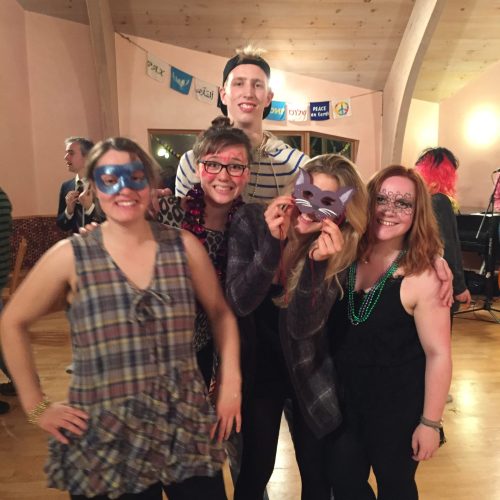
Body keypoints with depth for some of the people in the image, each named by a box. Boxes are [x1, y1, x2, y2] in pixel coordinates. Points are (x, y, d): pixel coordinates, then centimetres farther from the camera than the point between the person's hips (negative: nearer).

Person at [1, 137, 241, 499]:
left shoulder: (184, 246, -4)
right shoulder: (70, 256, -8)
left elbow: (221, 312, 8)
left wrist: (230, 383, 1)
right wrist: (36, 405, 1)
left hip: (188, 429, 2)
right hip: (105, 441, -1)